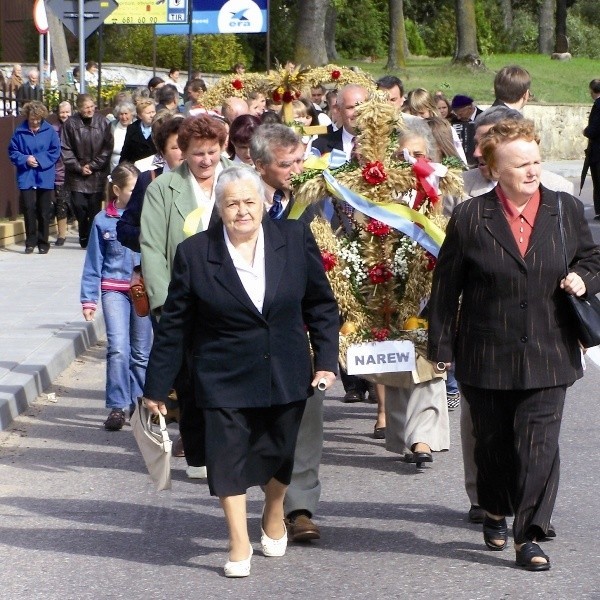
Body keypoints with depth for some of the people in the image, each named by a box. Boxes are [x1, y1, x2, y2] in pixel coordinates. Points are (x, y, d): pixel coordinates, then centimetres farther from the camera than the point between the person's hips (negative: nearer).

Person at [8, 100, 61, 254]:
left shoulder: (49, 131, -3)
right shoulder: (20, 131, -1)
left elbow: (55, 151, -2)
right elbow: (13, 152, 3)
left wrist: (40, 160, -13)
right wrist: (25, 160, -13)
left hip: (45, 177, 0)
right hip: (26, 178, 0)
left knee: (44, 211, 5)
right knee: (29, 209, -4)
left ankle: (43, 243, 14)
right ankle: (30, 242, 5)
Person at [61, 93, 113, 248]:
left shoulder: (102, 123, -2)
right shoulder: (70, 124, -2)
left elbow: (108, 148, -2)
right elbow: (65, 149, -1)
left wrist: (93, 165, -8)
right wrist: (79, 167, -8)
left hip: (98, 174, 0)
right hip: (77, 175, 0)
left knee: (94, 208, -2)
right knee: (79, 206, -4)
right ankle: (85, 239, 13)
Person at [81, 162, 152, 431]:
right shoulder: (103, 221, -1)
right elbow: (94, 263, 5)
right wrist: (88, 298, 4)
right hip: (114, 290, -1)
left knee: (141, 351, 9)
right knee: (118, 348, -12)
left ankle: (138, 401, 23)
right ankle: (117, 407, -6)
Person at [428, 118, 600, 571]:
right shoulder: (470, 218, -4)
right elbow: (446, 286, 0)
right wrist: (442, 346, -2)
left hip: (547, 358, 1)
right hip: (487, 359, 0)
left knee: (539, 446, -7)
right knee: (493, 444, 14)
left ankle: (530, 536, -2)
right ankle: (496, 512, 40)